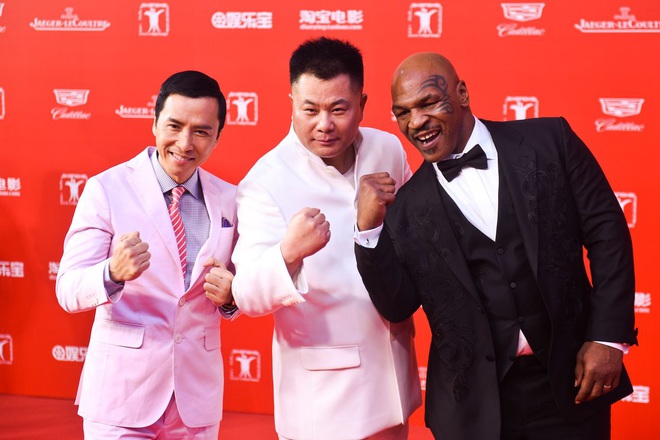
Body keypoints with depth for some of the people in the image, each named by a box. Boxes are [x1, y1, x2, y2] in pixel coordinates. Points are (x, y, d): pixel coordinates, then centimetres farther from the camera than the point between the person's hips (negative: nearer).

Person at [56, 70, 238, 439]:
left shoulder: (229, 200, 3)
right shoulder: (106, 189, -8)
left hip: (197, 395, 4)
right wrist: (113, 273, -33)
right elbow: (69, 291, -13)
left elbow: (244, 292, 11)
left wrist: (230, 295, -12)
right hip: (122, 394, -3)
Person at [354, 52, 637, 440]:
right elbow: (397, 306, -1)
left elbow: (606, 232, 0)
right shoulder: (407, 206, 0)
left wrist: (608, 337, -6)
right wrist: (370, 228, -14)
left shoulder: (549, 142, -2)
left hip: (570, 382, 0)